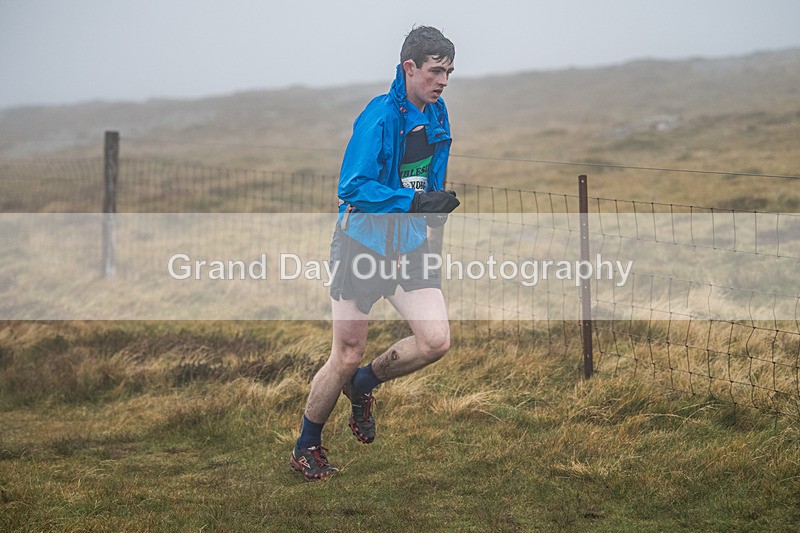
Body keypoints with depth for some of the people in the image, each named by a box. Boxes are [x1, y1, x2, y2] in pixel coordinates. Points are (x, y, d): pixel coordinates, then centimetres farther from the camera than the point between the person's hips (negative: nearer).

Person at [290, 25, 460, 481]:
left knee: (436, 341, -9)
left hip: (409, 247, 6)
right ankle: (307, 447, 21)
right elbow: (353, 188, -24)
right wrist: (416, 202, -30)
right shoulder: (379, 118, -19)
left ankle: (364, 384, 19)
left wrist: (436, 212, 15)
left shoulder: (437, 115, 6)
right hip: (363, 244, -6)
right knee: (348, 356, 0)